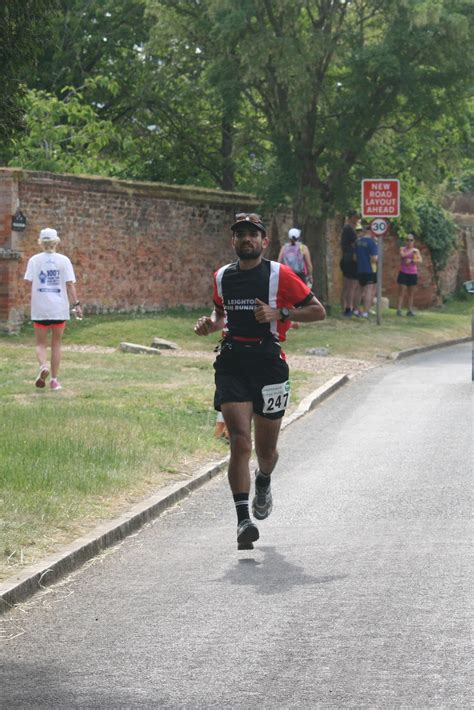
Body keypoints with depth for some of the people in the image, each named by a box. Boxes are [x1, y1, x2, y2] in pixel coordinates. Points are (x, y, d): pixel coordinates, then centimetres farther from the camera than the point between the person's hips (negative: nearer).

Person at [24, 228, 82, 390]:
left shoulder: (34, 260, -1)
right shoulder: (63, 260, -1)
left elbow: (28, 283, -6)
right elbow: (70, 285, -5)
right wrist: (76, 304, 0)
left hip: (39, 308, 0)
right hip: (59, 307, 0)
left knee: (41, 344, 8)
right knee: (56, 344, 12)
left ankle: (43, 366, -22)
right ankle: (54, 380, 13)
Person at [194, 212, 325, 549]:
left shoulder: (280, 275, -2)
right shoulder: (222, 277, 9)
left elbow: (318, 310, 0)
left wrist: (279, 313, -13)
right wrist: (211, 324, 6)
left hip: (269, 363, -1)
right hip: (232, 364, 1)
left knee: (266, 448, 10)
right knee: (240, 441, -15)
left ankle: (264, 482, 47)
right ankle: (243, 519, -17)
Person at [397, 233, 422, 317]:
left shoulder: (416, 250, 7)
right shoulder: (403, 249, 4)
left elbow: (420, 260, -5)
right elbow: (402, 255, -18)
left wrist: (411, 260, -18)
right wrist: (412, 250, -14)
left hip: (413, 274, 2)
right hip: (403, 273, -2)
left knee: (411, 293, 5)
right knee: (401, 292, -8)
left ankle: (410, 310, 8)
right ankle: (399, 309, -10)